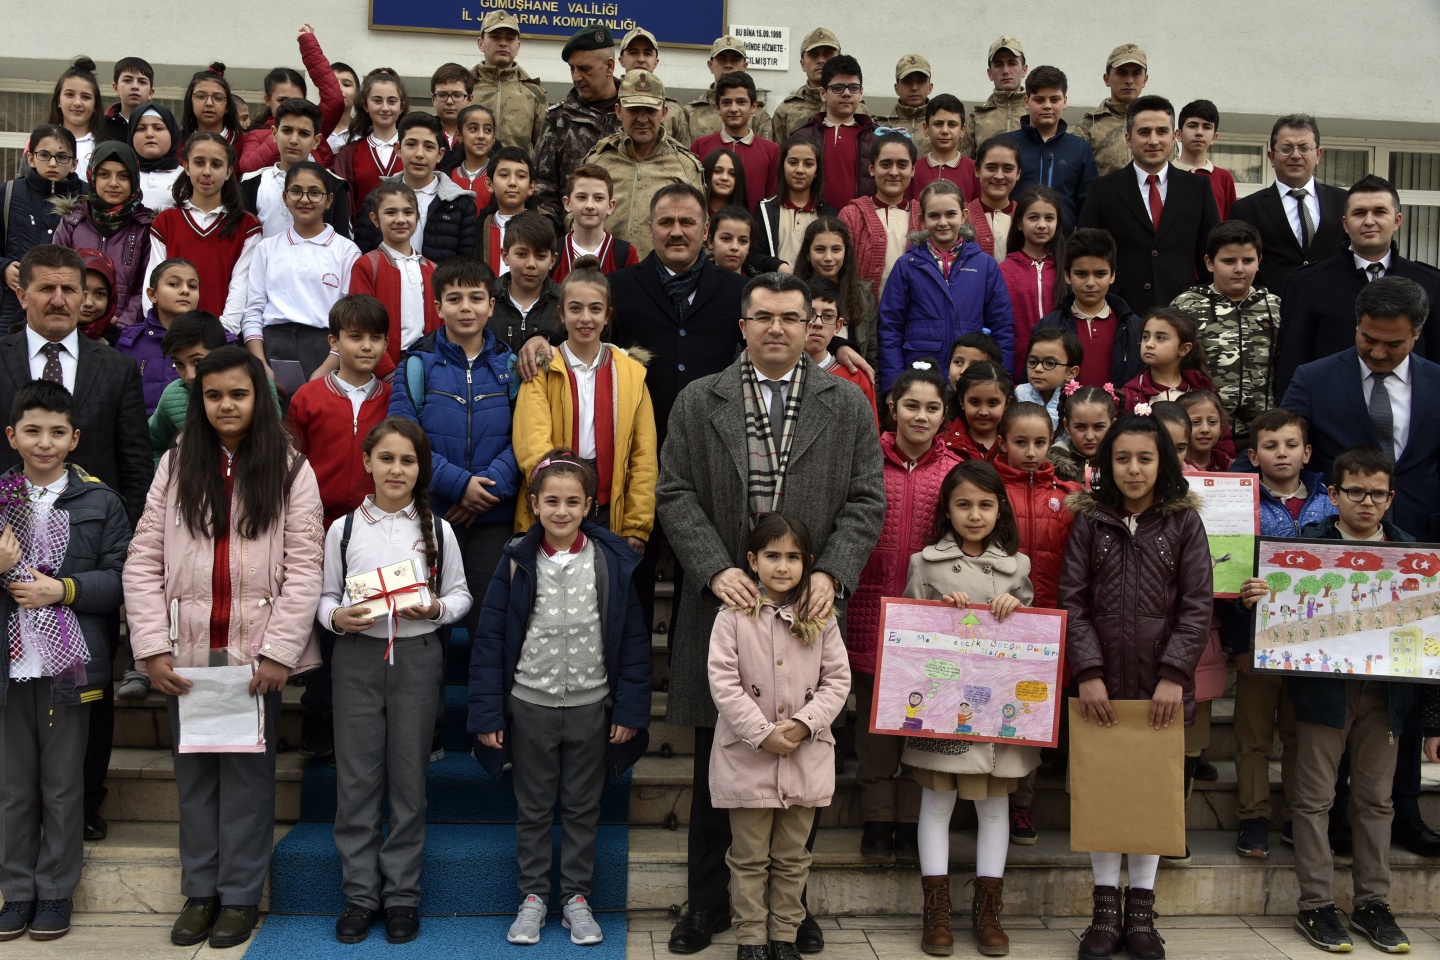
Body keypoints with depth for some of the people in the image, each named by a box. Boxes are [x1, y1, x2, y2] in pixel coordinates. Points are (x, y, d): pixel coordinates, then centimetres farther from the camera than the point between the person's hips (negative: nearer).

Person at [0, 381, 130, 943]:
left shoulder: (100, 502, 0)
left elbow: (121, 580, -5)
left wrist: (63, 588, -16)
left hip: (69, 664, -2)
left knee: (63, 785, 8)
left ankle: (56, 892, 20)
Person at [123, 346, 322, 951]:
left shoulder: (290, 471, 0)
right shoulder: (175, 466, 7)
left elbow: (304, 570, -5)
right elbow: (143, 561, 2)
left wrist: (279, 652, -12)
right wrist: (152, 647, -7)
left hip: (256, 651, -2)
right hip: (186, 650, 2)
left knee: (248, 770, 5)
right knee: (194, 771, 10)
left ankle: (241, 895, 17)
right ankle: (199, 890, 24)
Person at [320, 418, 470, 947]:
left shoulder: (437, 530, 1)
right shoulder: (344, 529, 2)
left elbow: (460, 593, 7)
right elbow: (326, 595, 7)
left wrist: (437, 608, -12)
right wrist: (336, 617, -13)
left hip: (417, 657, 0)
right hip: (357, 655, 1)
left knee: (408, 777, 6)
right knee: (356, 778, 5)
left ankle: (401, 894, 19)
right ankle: (360, 893, 18)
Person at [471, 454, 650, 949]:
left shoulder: (614, 561, -6)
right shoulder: (517, 561, -5)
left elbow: (634, 639, -2)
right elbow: (489, 638, -3)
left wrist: (630, 709, -5)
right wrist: (487, 714, -6)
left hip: (591, 706, 0)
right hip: (530, 704, 0)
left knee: (582, 808, 13)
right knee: (533, 808, 13)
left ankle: (577, 897, 27)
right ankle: (533, 896, 28)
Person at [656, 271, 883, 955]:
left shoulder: (847, 405, 7)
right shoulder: (698, 401, 6)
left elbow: (866, 500, 3)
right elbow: (676, 495, 1)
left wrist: (831, 573, -11)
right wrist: (715, 569, -12)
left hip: (809, 607, 0)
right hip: (723, 602, 0)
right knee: (715, 764, 10)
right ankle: (707, 902, 25)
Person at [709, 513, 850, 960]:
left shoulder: (820, 617, 0)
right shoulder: (734, 615, -7)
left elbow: (837, 680, 1)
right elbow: (723, 681, -11)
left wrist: (804, 723, -13)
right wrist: (762, 733, -15)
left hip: (806, 755, 2)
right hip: (748, 756, -2)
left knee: (792, 857, 14)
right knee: (750, 858, 9)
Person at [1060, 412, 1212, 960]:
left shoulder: (1184, 522, 1)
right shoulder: (1090, 521, 2)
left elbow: (1196, 607, -2)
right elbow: (1072, 602, -1)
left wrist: (1175, 674, -11)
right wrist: (1088, 672, -10)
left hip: (1161, 687, 0)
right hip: (1102, 685, 1)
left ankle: (1140, 911, 21)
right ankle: (1105, 909, 18)